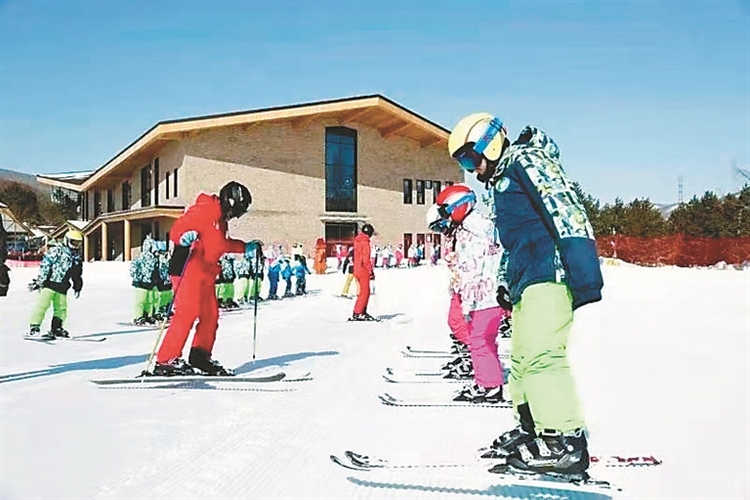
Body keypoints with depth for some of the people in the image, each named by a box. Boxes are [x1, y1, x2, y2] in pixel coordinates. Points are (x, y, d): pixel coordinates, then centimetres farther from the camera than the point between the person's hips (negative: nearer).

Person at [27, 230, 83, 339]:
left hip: (62, 287, 7)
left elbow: (77, 275, 26)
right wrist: (40, 280, -17)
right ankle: (34, 327, -11)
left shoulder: (77, 257, 15)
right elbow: (44, 264, -13)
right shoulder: (57, 251, -8)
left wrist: (77, 286, 23)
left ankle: (56, 328, 16)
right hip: (49, 283, -7)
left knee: (61, 308, 6)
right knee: (43, 304, -14)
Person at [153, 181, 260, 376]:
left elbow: (222, 244, 37)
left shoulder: (221, 219, 23)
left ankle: (200, 357, 19)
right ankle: (166, 360, -16)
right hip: (188, 268, -10)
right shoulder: (204, 210, -8)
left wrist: (245, 247, 38)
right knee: (187, 313, -17)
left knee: (210, 315, 10)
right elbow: (177, 229, -17)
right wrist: (184, 237, -37)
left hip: (205, 274, 10)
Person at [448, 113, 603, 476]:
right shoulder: (502, 182, 27)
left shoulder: (526, 160, -5)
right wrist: (505, 282, 26)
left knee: (540, 354, -15)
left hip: (549, 275, -10)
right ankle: (531, 429, 19)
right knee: (522, 358, 11)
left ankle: (565, 441, -9)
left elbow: (566, 212, -17)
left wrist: (585, 280, -24)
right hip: (528, 282, 11)